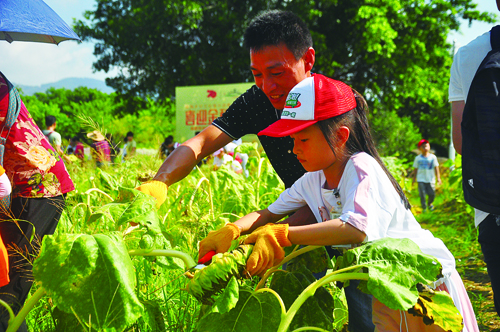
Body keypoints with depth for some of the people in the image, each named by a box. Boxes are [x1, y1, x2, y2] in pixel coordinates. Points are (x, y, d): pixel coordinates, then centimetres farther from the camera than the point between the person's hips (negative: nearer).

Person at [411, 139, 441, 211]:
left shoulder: (433, 157, 2)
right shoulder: (418, 158, 3)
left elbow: (436, 167, 3)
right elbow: (415, 169, 10)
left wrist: (438, 177, -2)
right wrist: (414, 178, 12)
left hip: (430, 179, 0)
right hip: (421, 179, 0)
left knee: (432, 194, 3)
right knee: (422, 194, -7)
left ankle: (430, 203, 32)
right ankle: (424, 207, 7)